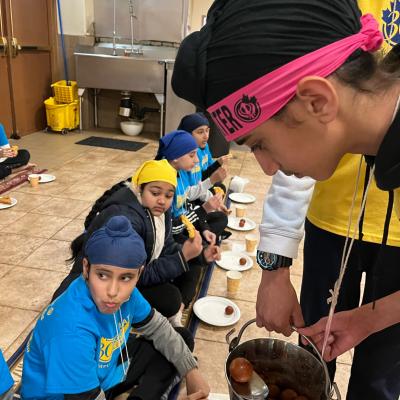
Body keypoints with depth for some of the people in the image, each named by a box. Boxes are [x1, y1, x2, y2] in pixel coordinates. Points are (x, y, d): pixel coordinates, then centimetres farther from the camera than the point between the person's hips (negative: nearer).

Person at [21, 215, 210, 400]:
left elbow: (157, 328, 2)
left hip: (104, 372, 7)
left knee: (176, 339, 5)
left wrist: (192, 371, -1)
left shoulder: (125, 293, -16)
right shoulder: (72, 331, -37)